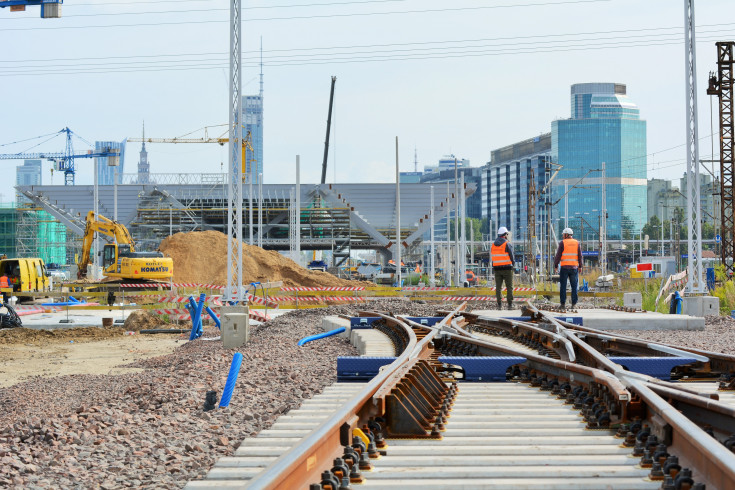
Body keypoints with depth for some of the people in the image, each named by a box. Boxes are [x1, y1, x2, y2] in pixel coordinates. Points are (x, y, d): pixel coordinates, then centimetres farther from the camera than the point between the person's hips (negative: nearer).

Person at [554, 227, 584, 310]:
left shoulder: (562, 243, -3)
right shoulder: (577, 243, 6)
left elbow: (558, 255, -4)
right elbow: (580, 256, 5)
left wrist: (555, 265, 4)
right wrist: (580, 266, 12)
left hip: (564, 267, -2)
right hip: (574, 267, 2)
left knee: (563, 286, 1)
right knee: (574, 286, 4)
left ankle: (563, 303, -1)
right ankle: (574, 303, 0)